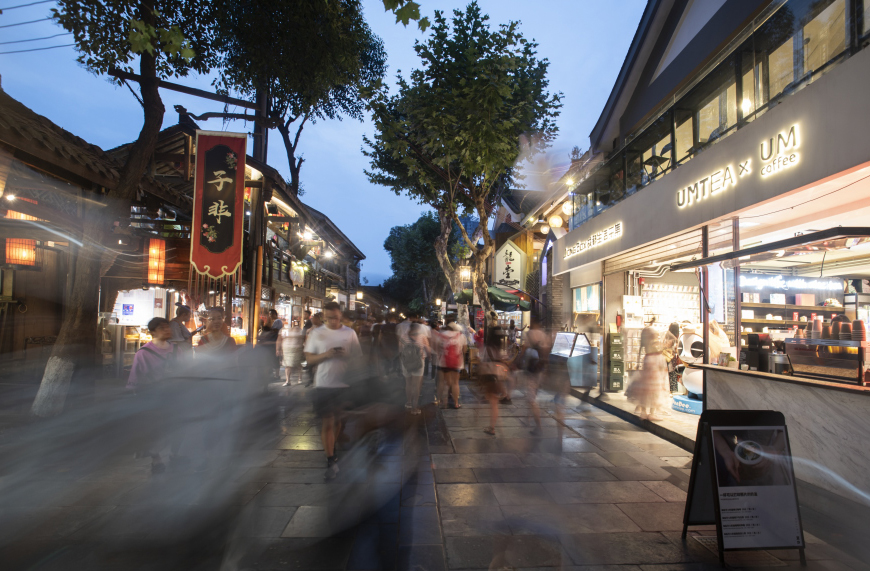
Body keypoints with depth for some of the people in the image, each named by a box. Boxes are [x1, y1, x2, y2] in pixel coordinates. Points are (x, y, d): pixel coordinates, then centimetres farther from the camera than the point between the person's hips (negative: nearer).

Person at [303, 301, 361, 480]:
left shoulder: (350, 333, 4)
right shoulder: (316, 333, 3)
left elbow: (357, 357, 7)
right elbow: (309, 359, 1)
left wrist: (346, 355, -13)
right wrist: (326, 354, -15)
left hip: (344, 383, 1)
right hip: (323, 384, -1)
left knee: (339, 421, 12)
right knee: (327, 423, -1)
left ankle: (334, 451, 35)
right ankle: (331, 462, 7)